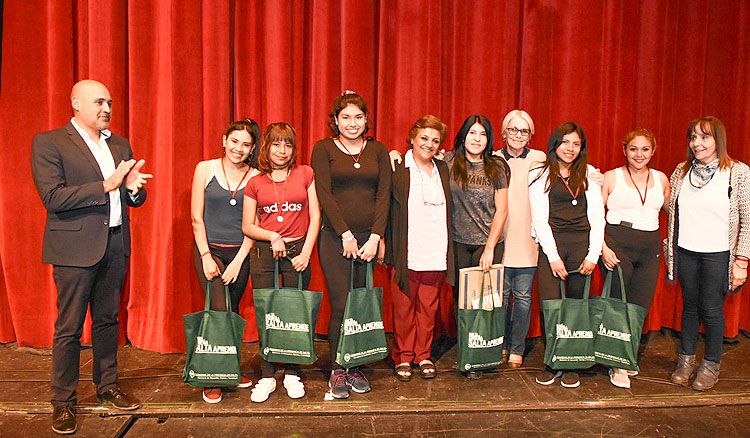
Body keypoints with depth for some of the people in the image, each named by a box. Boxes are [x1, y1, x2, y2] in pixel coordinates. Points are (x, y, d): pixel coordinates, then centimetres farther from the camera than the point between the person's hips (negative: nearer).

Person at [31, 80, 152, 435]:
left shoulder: (120, 144, 13)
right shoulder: (48, 143, -5)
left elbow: (133, 199, 15)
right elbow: (53, 197, -16)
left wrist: (133, 188, -9)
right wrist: (106, 185, -20)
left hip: (115, 246, 6)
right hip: (76, 247, -5)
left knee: (107, 320, 16)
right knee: (69, 327, 3)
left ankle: (107, 386, 30)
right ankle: (63, 402, 17)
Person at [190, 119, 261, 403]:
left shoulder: (255, 177, 1)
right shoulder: (205, 169, 0)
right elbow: (197, 218, -1)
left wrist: (238, 261, -7)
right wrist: (206, 256, -7)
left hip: (240, 253, 2)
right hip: (209, 249, -1)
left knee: (233, 311, 9)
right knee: (218, 311, -9)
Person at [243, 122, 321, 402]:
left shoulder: (305, 174, 6)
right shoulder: (255, 183, 7)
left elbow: (315, 216, 3)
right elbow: (247, 226, 7)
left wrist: (306, 252, -5)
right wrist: (272, 237, -10)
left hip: (298, 250, 0)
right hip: (263, 253, 1)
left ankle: (292, 374, 19)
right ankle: (267, 377, 15)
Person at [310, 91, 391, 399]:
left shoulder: (378, 150, 11)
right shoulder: (324, 149, 3)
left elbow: (384, 195, 4)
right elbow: (324, 194, -5)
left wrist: (375, 237, -6)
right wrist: (347, 235, -12)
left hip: (369, 237, 3)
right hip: (335, 238, -2)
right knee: (341, 305, -3)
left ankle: (355, 367, 19)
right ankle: (337, 370, 13)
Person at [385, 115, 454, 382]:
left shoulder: (443, 170, 11)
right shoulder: (397, 169, -4)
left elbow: (449, 212, 14)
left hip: (436, 255, 4)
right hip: (406, 255, -4)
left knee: (428, 308, 11)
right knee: (404, 307, 7)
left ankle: (424, 355, 26)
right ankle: (403, 357, 23)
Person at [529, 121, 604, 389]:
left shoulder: (589, 175, 13)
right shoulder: (540, 175, 6)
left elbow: (597, 217, 9)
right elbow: (539, 218, 0)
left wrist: (593, 255, -1)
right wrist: (554, 256, -7)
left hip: (582, 245, 2)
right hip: (551, 245, -2)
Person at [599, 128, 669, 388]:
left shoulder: (661, 179, 12)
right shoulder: (611, 177, 0)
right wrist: (603, 247, -13)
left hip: (650, 249, 4)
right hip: (616, 244, -4)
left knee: (640, 307, 4)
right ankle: (618, 366, 12)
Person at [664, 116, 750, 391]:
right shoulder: (681, 171, 5)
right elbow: (672, 210, 14)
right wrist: (670, 252, 10)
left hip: (718, 254, -3)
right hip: (686, 251, 3)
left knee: (711, 308, 2)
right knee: (690, 305, 12)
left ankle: (711, 365, 20)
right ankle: (686, 360, 25)